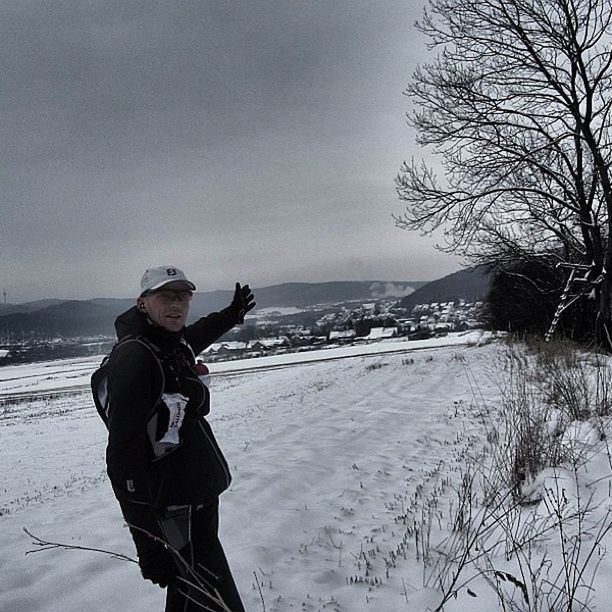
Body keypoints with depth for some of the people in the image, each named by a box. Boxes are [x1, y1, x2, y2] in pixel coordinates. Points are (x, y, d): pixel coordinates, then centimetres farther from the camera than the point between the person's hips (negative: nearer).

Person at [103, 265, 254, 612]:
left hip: (201, 498, 9)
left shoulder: (173, 343, 4)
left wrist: (232, 315, 43)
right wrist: (148, 541, -28)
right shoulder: (134, 356, -21)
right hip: (174, 512, -9)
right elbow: (123, 455, -26)